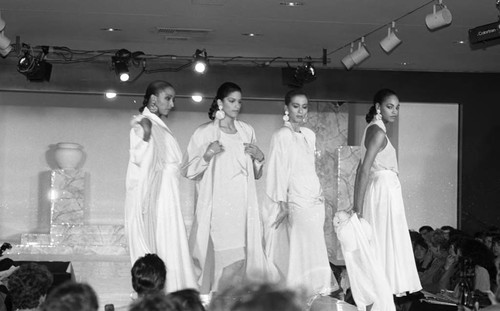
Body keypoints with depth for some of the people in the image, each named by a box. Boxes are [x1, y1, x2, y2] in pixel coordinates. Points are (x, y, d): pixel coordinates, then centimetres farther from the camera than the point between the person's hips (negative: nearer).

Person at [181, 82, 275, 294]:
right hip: (218, 205, -4)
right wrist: (207, 156, -17)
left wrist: (259, 157, 3)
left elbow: (255, 173, 23)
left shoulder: (247, 131, 14)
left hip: (243, 205, 4)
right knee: (231, 260, -10)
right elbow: (188, 171, -3)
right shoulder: (205, 132, 0)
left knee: (242, 258, -2)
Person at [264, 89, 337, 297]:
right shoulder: (282, 135, -5)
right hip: (296, 201, -6)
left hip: (314, 201, 7)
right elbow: (278, 170, -8)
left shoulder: (309, 135, 14)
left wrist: (319, 195, 13)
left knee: (315, 248, 4)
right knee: (300, 249, -11)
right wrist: (283, 205, -12)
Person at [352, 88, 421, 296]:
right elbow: (365, 170, -20)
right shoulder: (378, 133, -14)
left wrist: (357, 205, 17)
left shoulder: (372, 129, 14)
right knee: (383, 244, -5)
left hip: (379, 191, 9)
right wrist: (358, 208, -21)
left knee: (374, 245, 11)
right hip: (384, 191, -9)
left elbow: (361, 169, 15)